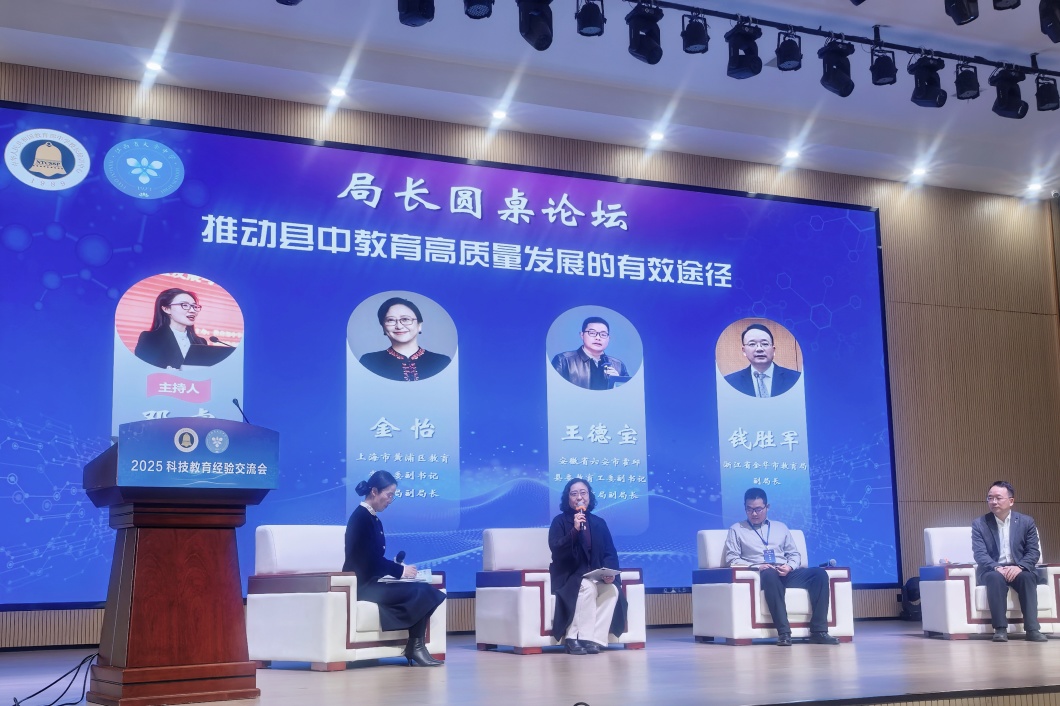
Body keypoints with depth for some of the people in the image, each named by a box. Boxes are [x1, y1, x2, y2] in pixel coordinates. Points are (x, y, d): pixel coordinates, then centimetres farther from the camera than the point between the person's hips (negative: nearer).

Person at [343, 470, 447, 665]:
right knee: (420, 593, -18)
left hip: (372, 581, 9)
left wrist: (397, 568, 0)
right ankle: (415, 647, -5)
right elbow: (369, 559, -18)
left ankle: (416, 646, -10)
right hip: (363, 585, -9)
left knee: (426, 591, -7)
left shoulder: (373, 518, 15)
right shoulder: (361, 517, -13)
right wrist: (400, 570, -9)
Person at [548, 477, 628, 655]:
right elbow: (556, 550, -15)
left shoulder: (599, 523, 12)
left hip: (594, 577, 4)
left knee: (612, 590, -26)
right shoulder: (560, 521, -1)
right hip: (568, 577, -4)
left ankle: (594, 639, -24)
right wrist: (575, 530, -25)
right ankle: (574, 638, -28)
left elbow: (610, 553, 7)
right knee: (587, 587, -35)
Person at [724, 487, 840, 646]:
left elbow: (795, 554, 20)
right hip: (761, 575, -4)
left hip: (786, 574, 4)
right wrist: (757, 567, -13)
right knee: (770, 574, -41)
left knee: (820, 573, -22)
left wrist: (790, 567, -4)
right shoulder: (737, 530, 14)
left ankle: (818, 630, -28)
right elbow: (732, 559, 3)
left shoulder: (780, 527, 25)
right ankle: (783, 632, -45)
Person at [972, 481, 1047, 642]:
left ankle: (1032, 629, -36)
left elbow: (1034, 552, 0)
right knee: (996, 577, -36)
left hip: (1018, 569, 1)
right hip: (992, 570, -1)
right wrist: (997, 568, -27)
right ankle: (1000, 629, -38)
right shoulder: (979, 524, 2)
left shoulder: (1026, 521, 6)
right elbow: (980, 554, -7)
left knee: (1027, 577, -33)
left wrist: (1019, 567, -20)